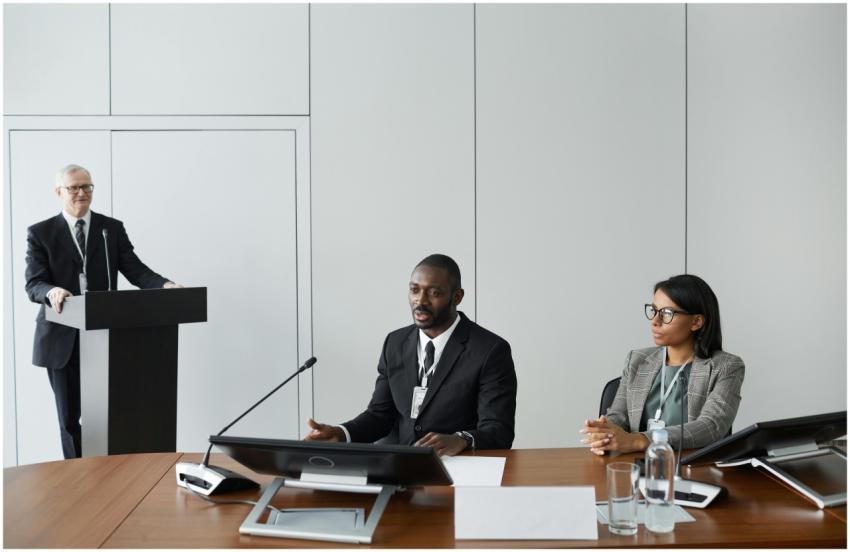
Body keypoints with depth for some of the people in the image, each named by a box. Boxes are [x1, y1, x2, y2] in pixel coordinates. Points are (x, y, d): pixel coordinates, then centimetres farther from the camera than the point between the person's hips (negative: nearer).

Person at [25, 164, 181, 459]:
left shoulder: (113, 228, 6)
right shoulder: (40, 232, 1)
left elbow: (135, 270, -2)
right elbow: (33, 284, -8)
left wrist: (166, 285, -21)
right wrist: (52, 292, -31)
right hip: (62, 338, -1)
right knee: (70, 416, 8)